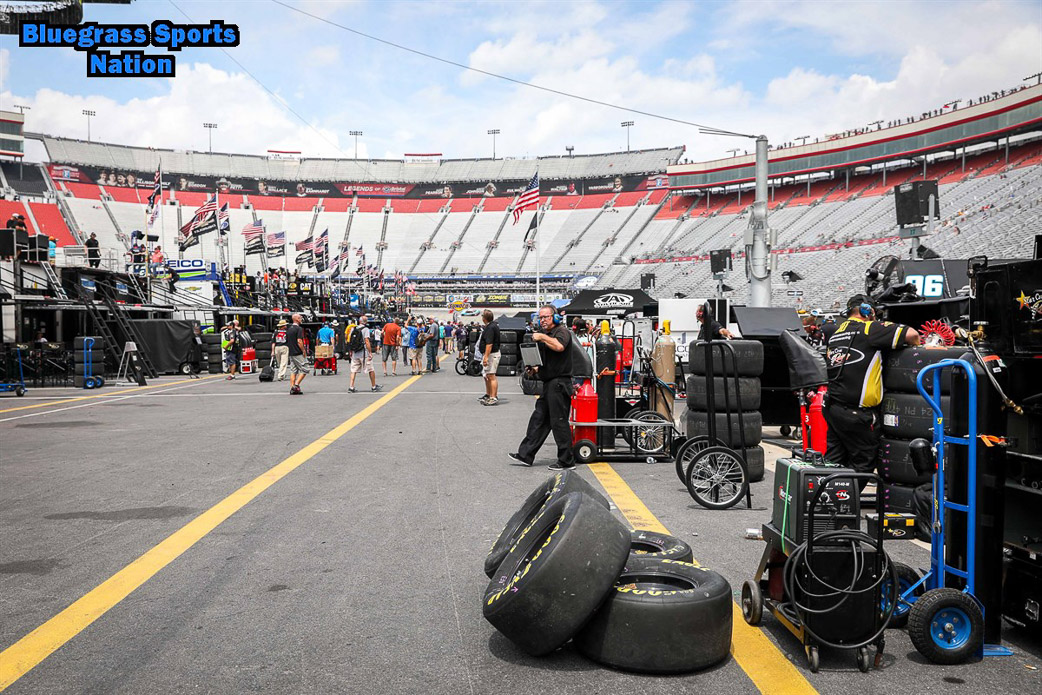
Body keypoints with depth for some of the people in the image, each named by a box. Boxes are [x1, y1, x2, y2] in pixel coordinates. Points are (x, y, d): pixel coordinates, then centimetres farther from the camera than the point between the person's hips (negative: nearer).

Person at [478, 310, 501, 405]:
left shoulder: (490, 328, -21)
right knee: (486, 376, 20)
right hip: (488, 354, 11)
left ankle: (493, 398, -12)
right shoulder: (493, 324, 12)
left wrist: (486, 356, -28)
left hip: (491, 354, -11)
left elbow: (489, 344, -27)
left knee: (491, 376, -11)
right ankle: (488, 395, 32)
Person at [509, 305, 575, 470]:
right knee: (538, 419, 11)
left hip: (559, 383, -10)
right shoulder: (544, 333, 21)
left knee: (559, 421, -6)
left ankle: (566, 461, 2)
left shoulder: (562, 331, -8)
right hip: (549, 383, 10)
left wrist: (542, 337, -19)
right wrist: (536, 368, 12)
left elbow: (559, 346, -31)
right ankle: (525, 455, 17)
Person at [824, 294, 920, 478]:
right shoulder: (868, 329, -8)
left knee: (834, 462, 13)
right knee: (862, 465, 3)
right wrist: (916, 346, 10)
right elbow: (911, 334, -12)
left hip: (833, 407, 8)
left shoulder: (836, 333, 16)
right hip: (856, 413, -8)